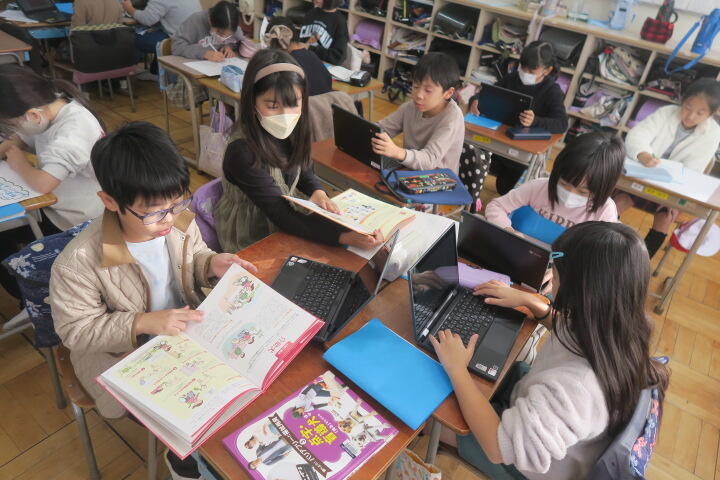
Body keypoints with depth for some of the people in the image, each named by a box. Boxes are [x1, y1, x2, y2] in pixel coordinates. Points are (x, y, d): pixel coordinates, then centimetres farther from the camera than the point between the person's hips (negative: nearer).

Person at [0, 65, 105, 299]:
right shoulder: (50, 106, -6)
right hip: (55, 202, 9)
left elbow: (42, 183, -38)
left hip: (73, 220, -9)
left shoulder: (73, 131, -33)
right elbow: (19, 138, 13)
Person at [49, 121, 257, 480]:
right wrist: (142, 323, -31)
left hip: (185, 330, 5)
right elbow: (75, 331, -17)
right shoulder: (78, 263, -28)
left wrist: (212, 264, -18)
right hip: (122, 355, -4)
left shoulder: (179, 222, -15)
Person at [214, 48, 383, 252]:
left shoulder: (291, 131, -8)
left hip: (286, 226, 6)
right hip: (250, 243, -6)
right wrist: (344, 235, -42)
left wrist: (317, 192, -14)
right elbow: (280, 214, -31)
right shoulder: (242, 152, -29)